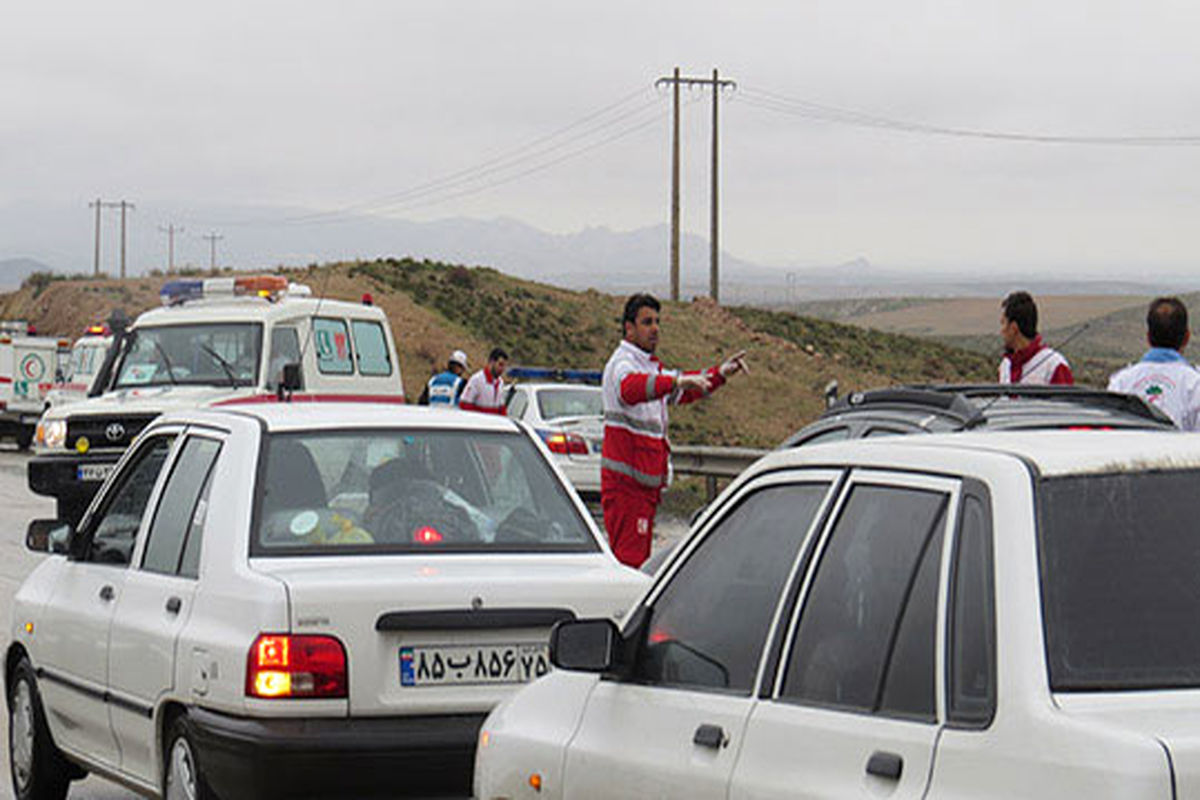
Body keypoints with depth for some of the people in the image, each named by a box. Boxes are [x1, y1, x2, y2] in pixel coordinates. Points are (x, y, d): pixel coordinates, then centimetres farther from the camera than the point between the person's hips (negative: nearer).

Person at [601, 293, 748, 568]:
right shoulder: (622, 363, -13)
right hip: (625, 482, -10)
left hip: (645, 479, 10)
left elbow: (684, 391, 35)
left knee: (640, 558, 13)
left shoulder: (651, 365, 19)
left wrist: (720, 373, 23)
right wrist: (675, 381, -51)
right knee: (629, 558, -15)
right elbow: (630, 388, -37)